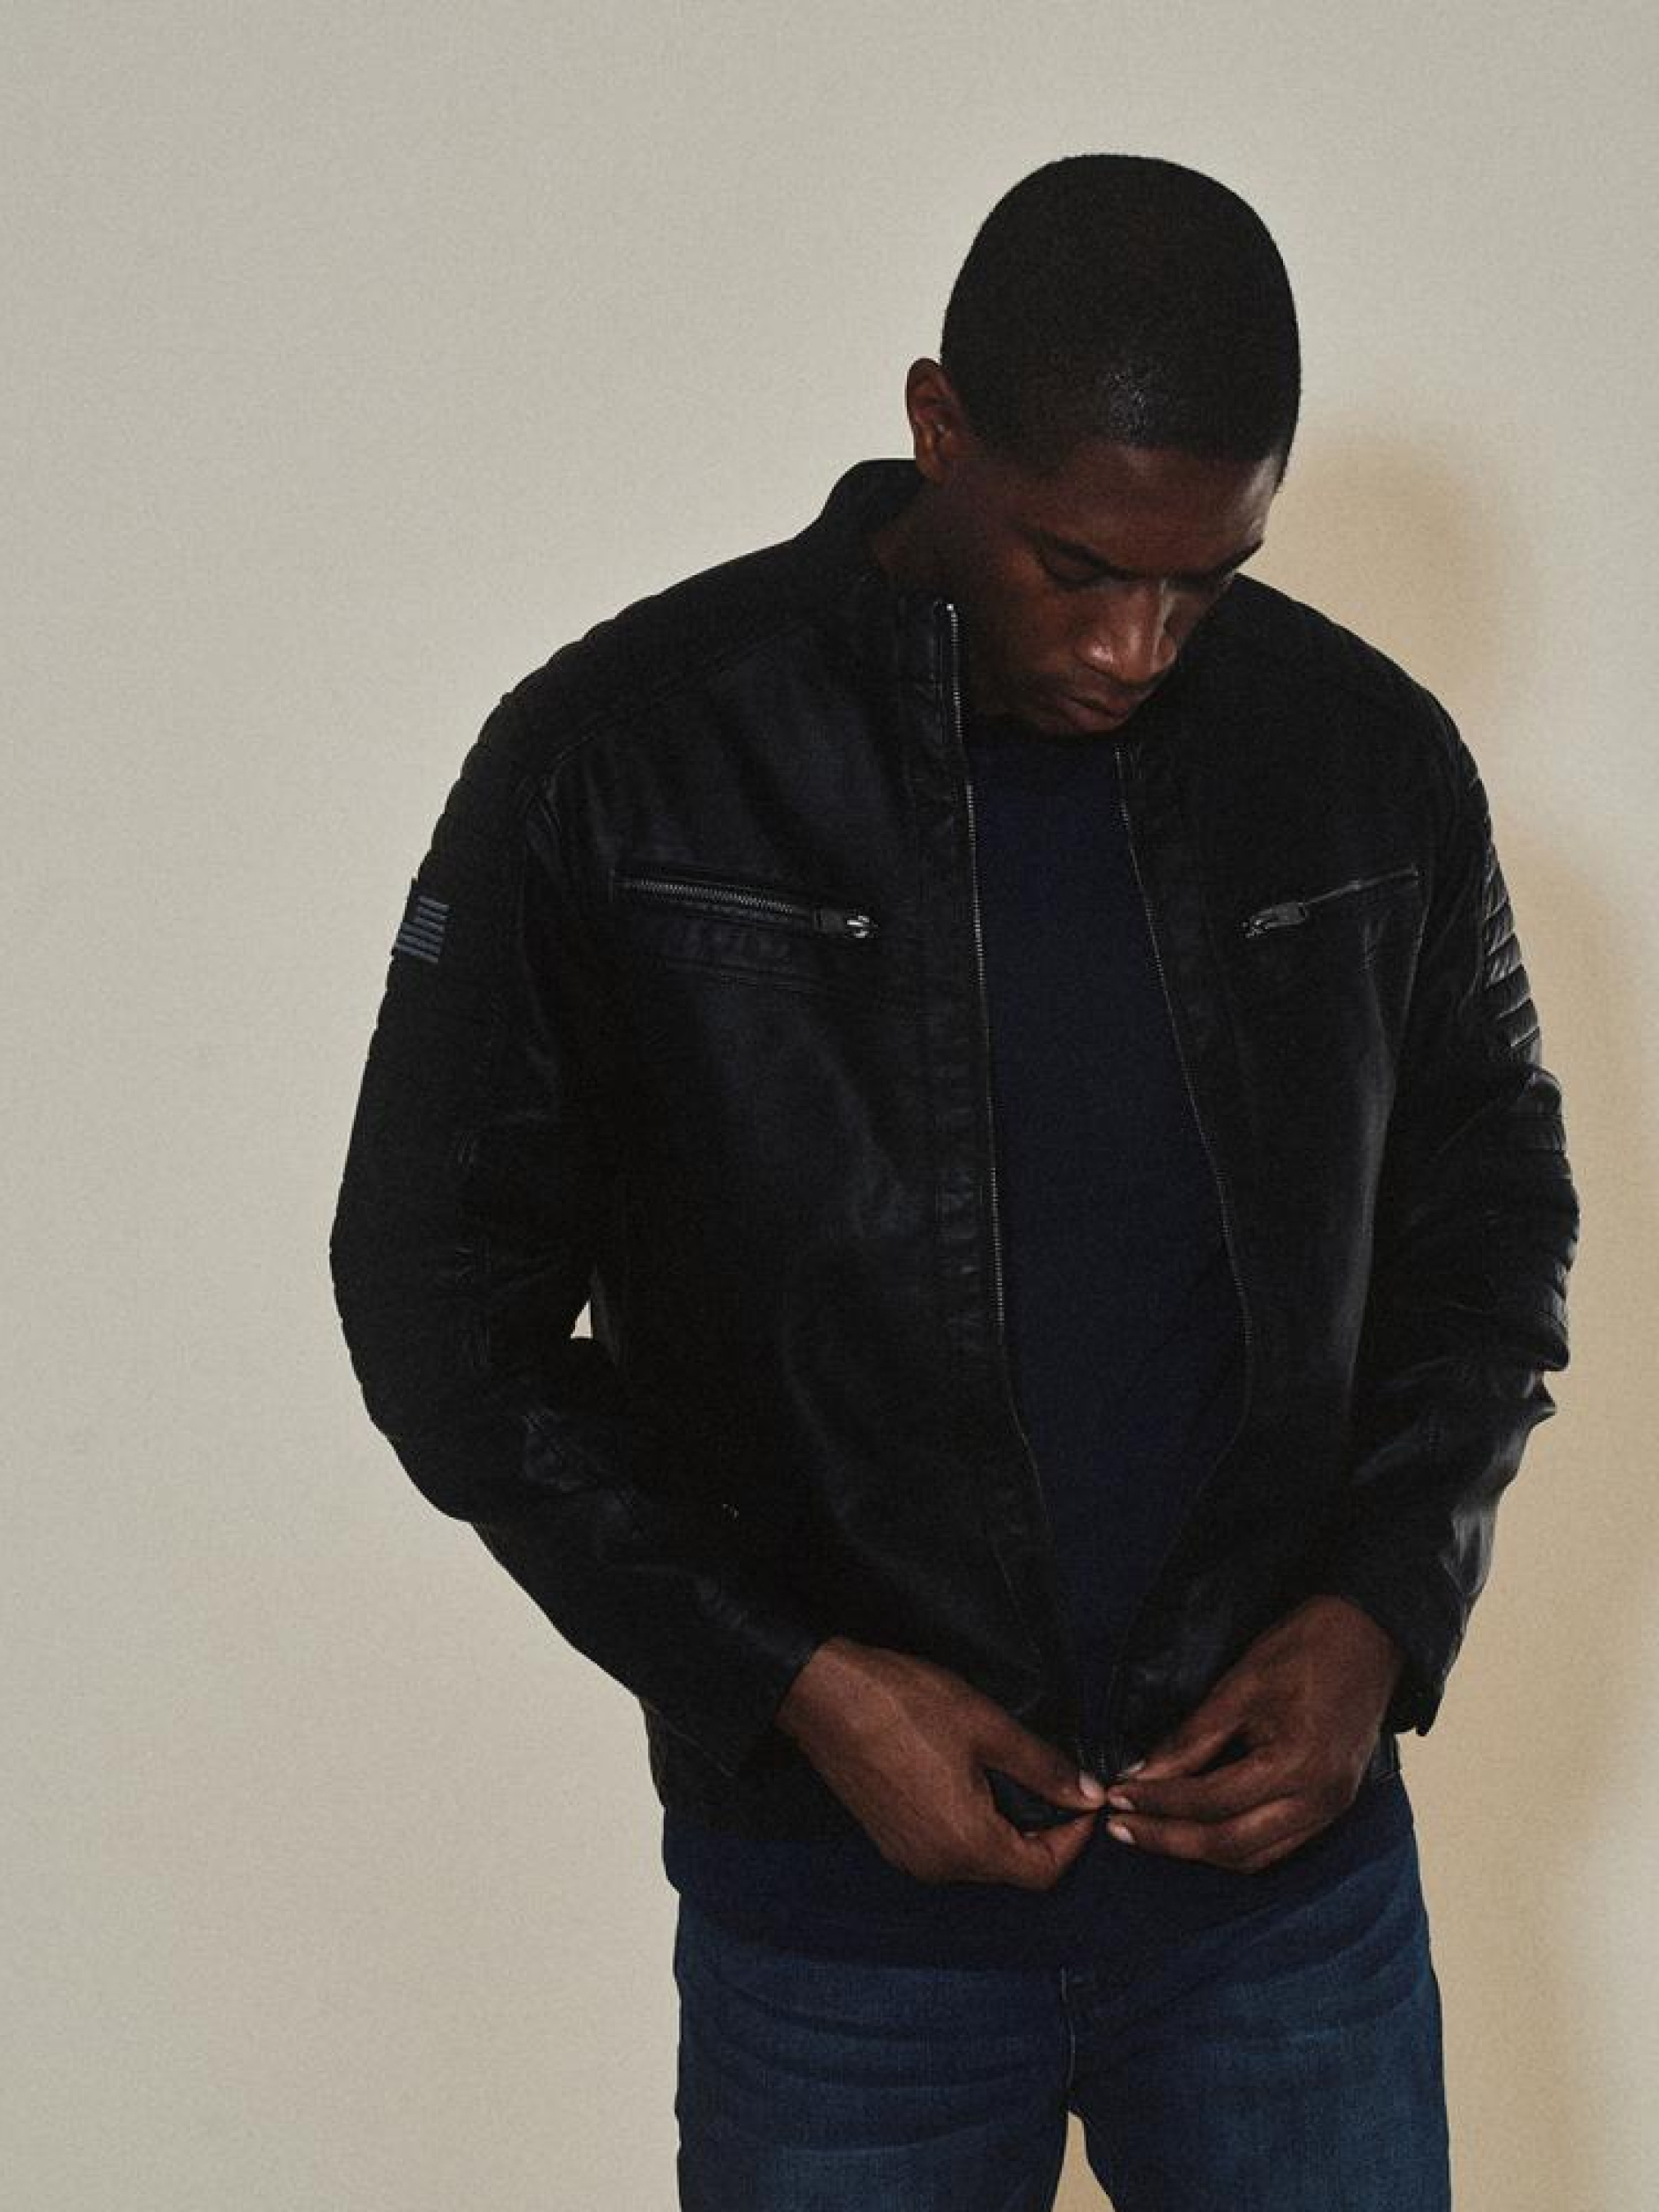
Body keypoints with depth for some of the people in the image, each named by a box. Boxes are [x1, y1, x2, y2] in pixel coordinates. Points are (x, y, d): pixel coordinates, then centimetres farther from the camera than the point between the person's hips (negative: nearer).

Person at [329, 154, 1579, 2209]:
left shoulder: (1369, 758, -3)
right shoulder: (618, 762, -11)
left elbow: (1490, 1216, 9)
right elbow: (441, 1292, -6)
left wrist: (1384, 1608, -7)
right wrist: (792, 1680, -14)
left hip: (1290, 1854, 2)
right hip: (840, 1908, -2)